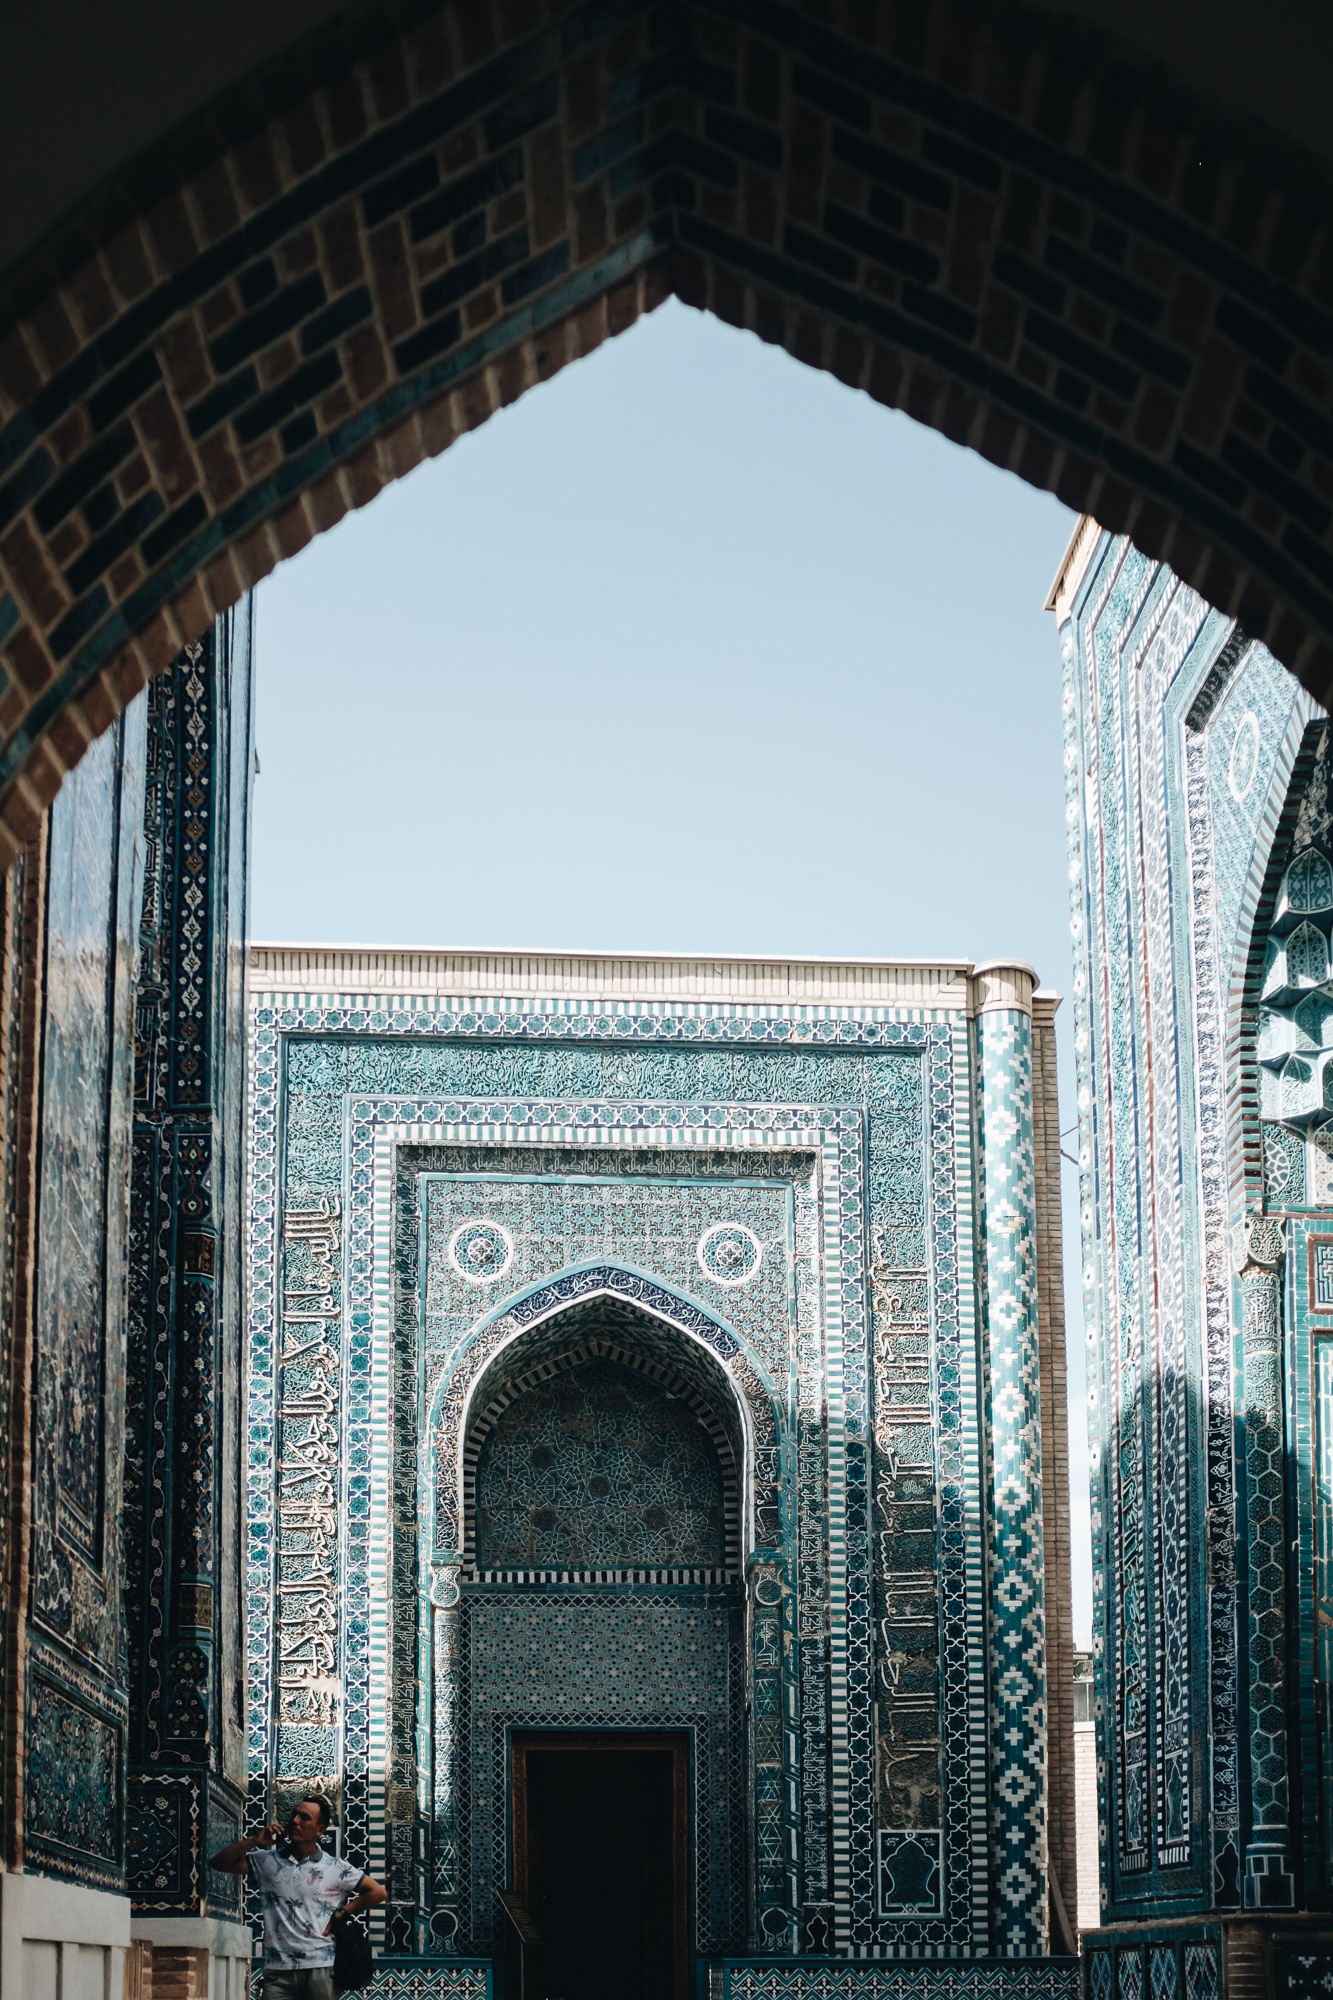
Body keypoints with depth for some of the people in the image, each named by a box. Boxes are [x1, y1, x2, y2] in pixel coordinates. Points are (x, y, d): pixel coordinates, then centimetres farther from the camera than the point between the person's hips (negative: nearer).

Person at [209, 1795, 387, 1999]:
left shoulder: (335, 1869, 5)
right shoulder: (267, 1862, 11)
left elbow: (377, 1892, 8)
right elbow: (217, 1862, 10)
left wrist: (339, 1914, 3)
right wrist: (254, 1841, -2)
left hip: (319, 1969, -1)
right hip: (278, 1969, 1)